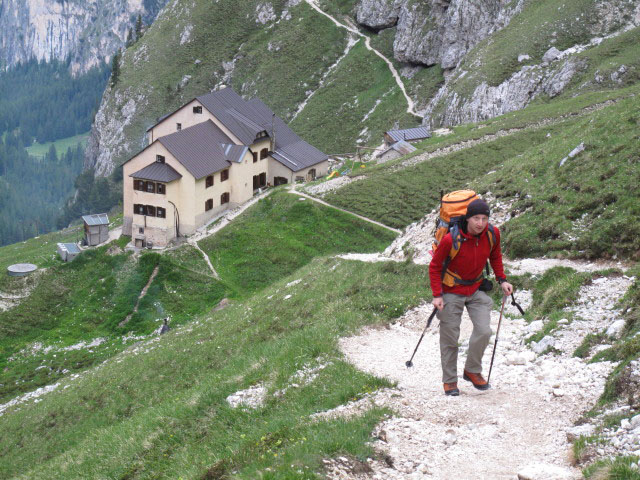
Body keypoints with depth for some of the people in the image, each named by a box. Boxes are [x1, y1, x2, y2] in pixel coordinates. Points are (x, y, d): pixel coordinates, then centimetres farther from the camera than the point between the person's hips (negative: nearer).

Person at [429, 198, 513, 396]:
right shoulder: (451, 240, -24)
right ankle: (449, 380, 18)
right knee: (450, 338, 3)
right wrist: (437, 295, -16)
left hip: (476, 290, 3)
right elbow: (435, 267, -11)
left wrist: (501, 279, 4)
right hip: (452, 292, -3)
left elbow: (495, 257, 12)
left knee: (484, 331, -10)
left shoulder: (493, 234, -11)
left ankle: (472, 370, 13)